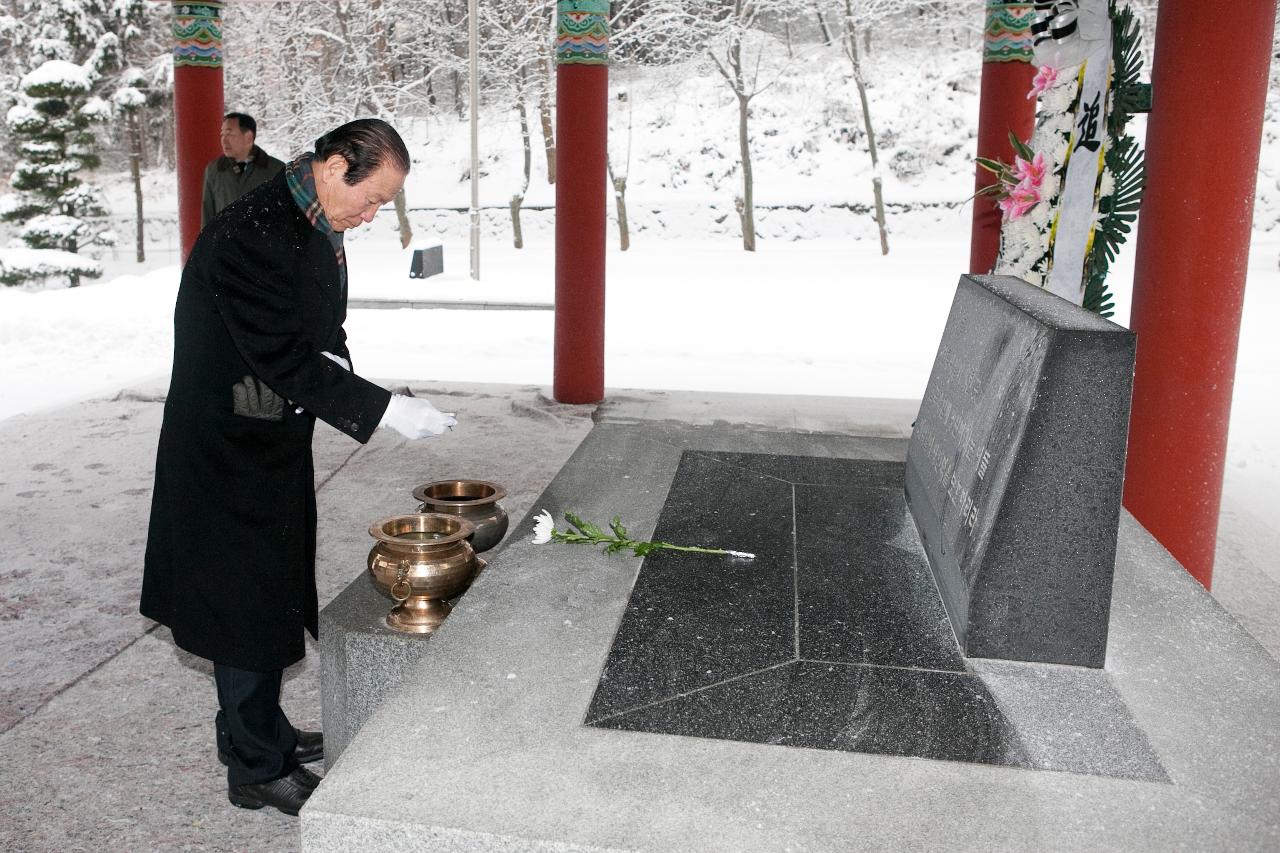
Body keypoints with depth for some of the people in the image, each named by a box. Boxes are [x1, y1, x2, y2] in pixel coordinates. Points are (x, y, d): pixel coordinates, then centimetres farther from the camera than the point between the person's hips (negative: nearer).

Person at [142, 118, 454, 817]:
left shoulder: (318, 230, 6)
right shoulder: (249, 234, -24)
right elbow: (284, 358, -28)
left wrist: (329, 365, -5)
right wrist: (384, 409, -27)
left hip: (275, 441, 9)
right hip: (229, 451, -9)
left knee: (272, 593, 19)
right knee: (249, 599, 2)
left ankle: (255, 728, 37)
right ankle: (257, 767, 18)